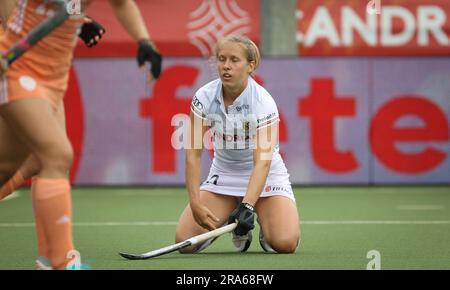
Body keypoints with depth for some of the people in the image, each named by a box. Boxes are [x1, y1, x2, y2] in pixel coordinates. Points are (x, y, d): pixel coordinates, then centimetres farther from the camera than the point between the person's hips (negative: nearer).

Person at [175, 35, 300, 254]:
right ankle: (226, 223, 18)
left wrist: (246, 206, -47)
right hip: (223, 175, 3)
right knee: (185, 241, -14)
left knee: (285, 243, -26)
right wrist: (195, 204, -25)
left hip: (265, 176, -3)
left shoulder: (263, 103, -24)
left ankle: (266, 225, 12)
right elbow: (193, 153, -15)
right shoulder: (204, 97, -15)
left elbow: (262, 162, -32)